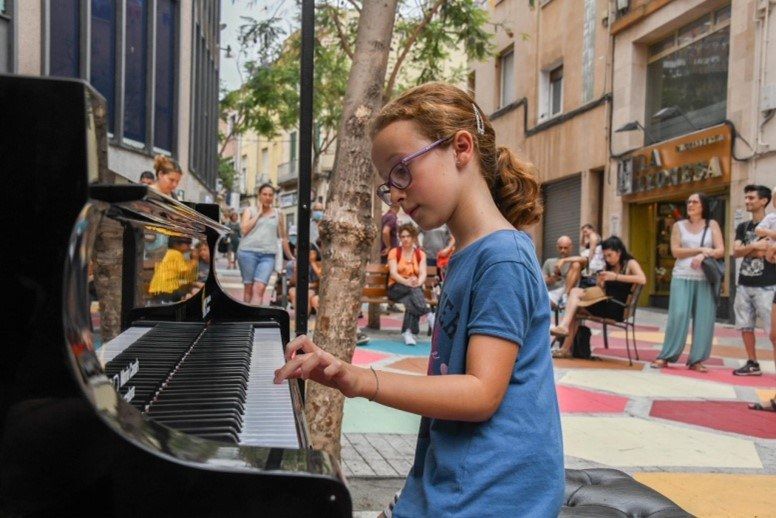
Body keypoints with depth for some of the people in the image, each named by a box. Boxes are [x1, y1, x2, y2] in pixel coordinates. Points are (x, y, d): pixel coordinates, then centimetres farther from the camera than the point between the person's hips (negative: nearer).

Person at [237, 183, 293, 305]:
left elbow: (283, 238, 22)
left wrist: (291, 257, 23)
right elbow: (244, 229, -3)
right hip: (248, 252, 0)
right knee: (248, 287, 1)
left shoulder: (278, 214, 17)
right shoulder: (250, 210, 13)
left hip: (268, 255, 0)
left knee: (259, 288, -15)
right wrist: (259, 213, 2)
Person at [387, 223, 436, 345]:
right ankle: (429, 315, -48)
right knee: (412, 290, -36)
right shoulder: (394, 252, 5)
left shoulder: (420, 254, 11)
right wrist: (407, 282, -30)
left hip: (415, 289, 2)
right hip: (396, 288, -2)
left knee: (410, 300, -35)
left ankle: (408, 332, -43)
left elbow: (423, 274, -4)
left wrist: (418, 282, -29)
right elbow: (393, 273, -11)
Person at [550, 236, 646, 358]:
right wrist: (600, 283, -6)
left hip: (618, 308, -7)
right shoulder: (608, 267, 20)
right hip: (605, 305, 7)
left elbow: (642, 280, -20)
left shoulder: (630, 264, 0)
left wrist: (616, 276, -22)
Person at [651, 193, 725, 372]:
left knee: (704, 319, -2)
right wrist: (700, 249, -10)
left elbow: (721, 251, 0)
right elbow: (675, 251, -2)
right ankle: (666, 356, 0)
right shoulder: (679, 225, 9)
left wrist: (704, 255, -17)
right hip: (682, 277, -1)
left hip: (705, 279, 1)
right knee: (678, 316, -8)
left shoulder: (712, 225, 9)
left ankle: (696, 360, 5)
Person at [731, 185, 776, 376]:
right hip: (744, 285, 6)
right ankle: (752, 364, 16)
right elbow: (735, 252, 1)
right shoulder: (743, 227, 14)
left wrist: (746, 250, -4)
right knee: (745, 326, 7)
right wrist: (755, 246, -15)